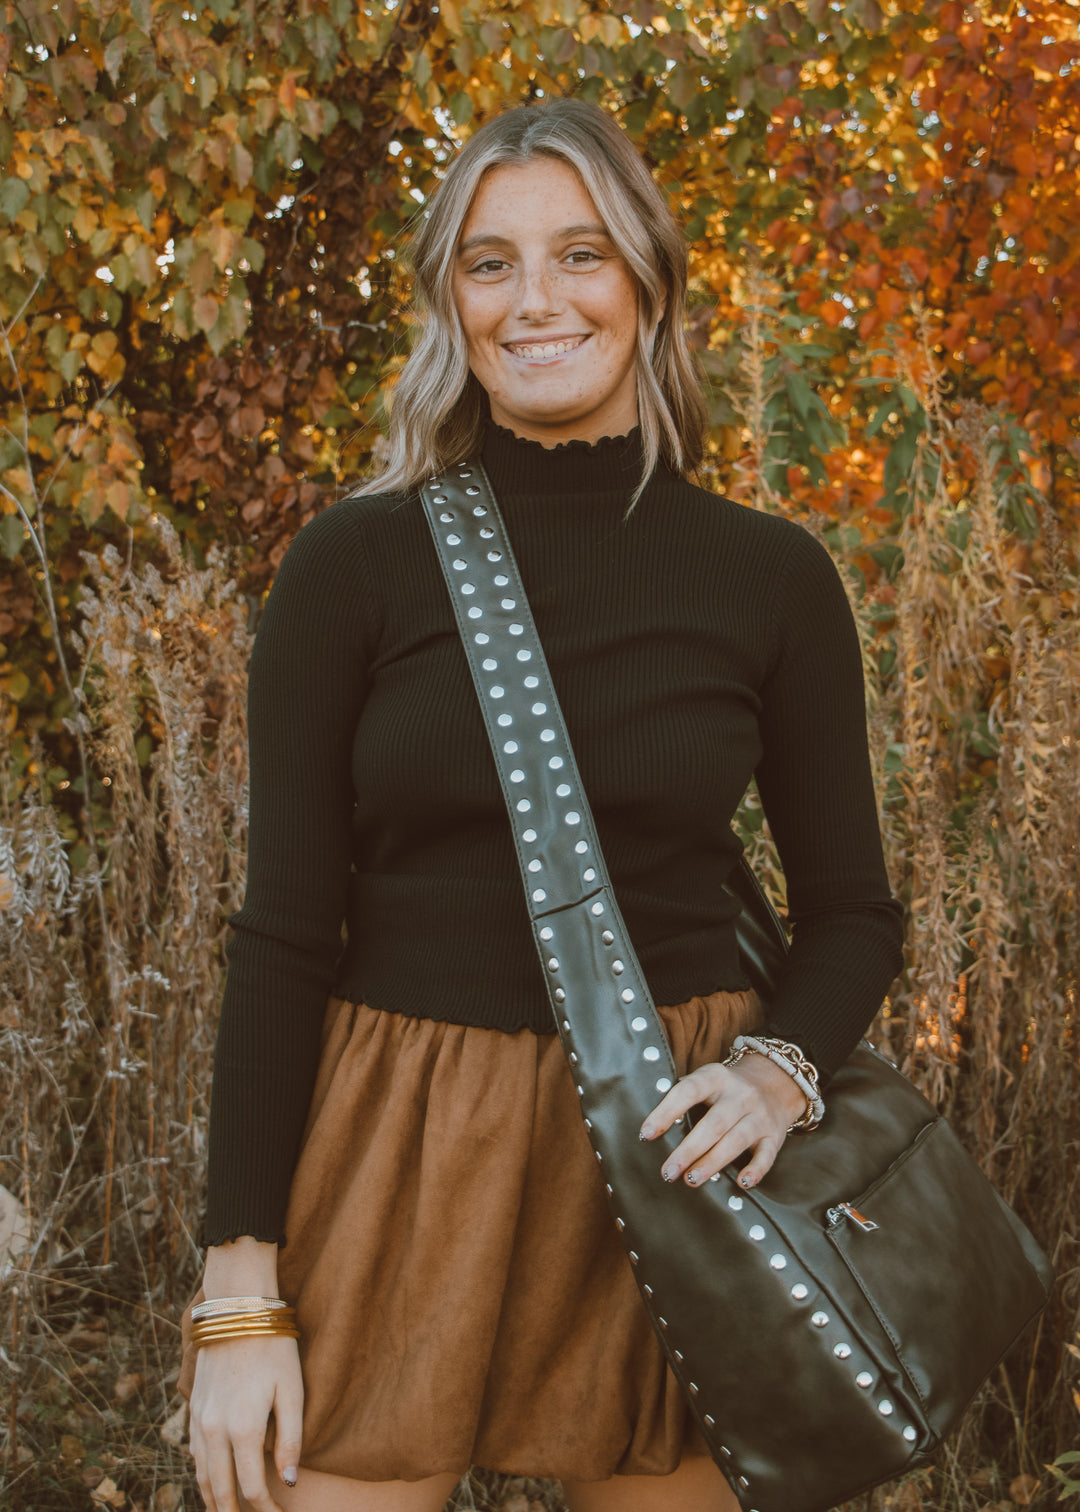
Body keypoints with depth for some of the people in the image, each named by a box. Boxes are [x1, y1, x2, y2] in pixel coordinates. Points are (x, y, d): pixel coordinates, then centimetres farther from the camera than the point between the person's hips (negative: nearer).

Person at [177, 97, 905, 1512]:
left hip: (662, 1153, 1)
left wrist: (778, 1072, -12)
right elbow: (284, 930, -3)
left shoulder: (769, 575, 2)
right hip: (400, 1146, -1)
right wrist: (242, 1289, -7)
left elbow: (852, 912, 9)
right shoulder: (356, 563, -1)